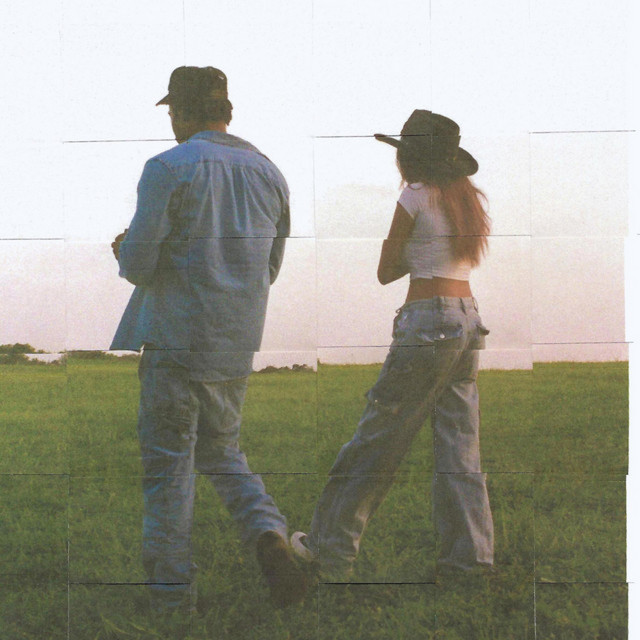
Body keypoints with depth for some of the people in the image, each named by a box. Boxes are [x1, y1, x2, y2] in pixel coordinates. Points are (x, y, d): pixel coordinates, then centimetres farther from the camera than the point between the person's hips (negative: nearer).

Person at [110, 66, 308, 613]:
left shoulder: (168, 169, -10)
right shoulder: (268, 172, 9)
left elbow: (138, 264, -13)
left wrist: (124, 250, 10)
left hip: (177, 341, -6)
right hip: (238, 344, 6)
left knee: (169, 465, 3)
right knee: (221, 451, 21)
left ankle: (171, 595, 8)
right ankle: (269, 531, -3)